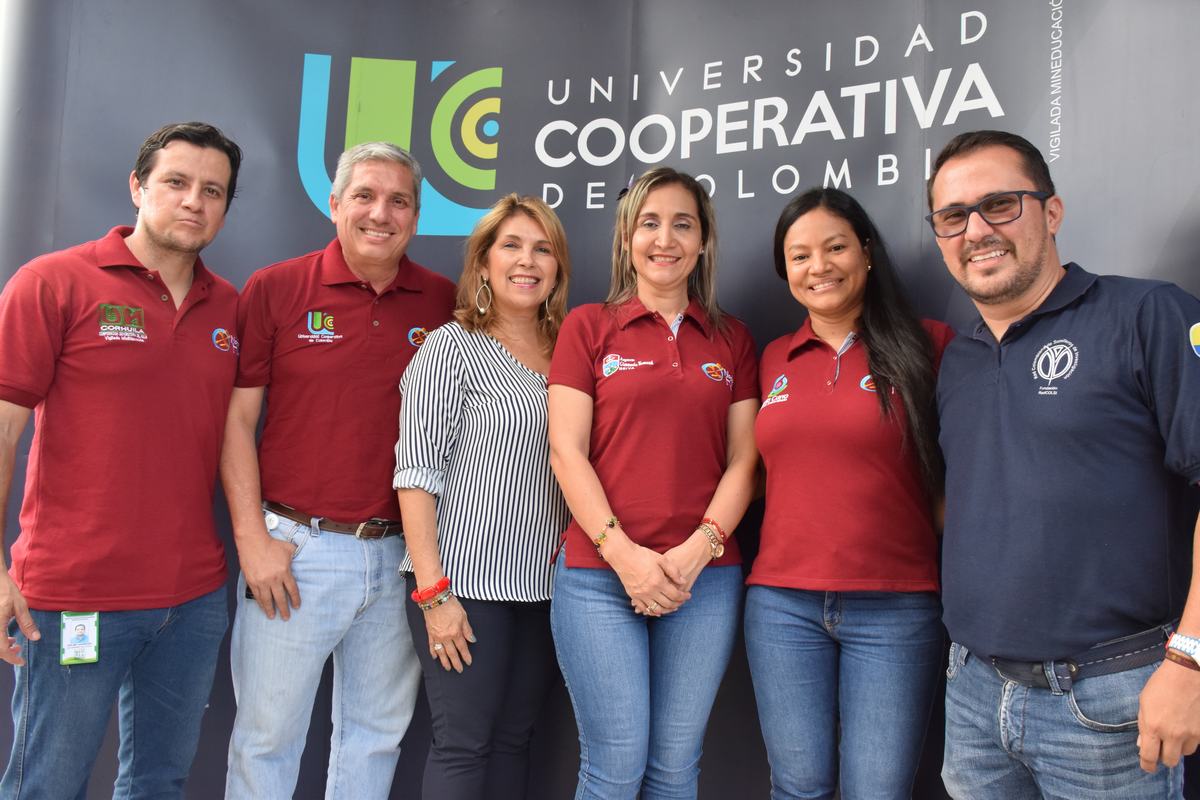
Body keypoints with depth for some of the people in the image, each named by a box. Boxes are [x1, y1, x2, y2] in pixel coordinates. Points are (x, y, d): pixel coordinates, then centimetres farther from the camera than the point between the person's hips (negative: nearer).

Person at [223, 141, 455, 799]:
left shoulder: (443, 303, 3)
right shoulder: (274, 289, -3)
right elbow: (236, 420, -2)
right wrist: (252, 540, -7)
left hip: (402, 554, 3)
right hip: (294, 549, -2)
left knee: (378, 733, 17)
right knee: (266, 736, 10)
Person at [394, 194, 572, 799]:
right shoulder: (452, 347, -5)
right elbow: (417, 474, -10)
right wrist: (433, 590, -15)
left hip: (542, 585, 5)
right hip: (464, 582, -5)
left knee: (513, 740, 13)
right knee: (464, 744, 3)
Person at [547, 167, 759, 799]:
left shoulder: (732, 340, 12)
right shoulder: (588, 327, 5)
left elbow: (743, 460, 6)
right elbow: (567, 451, -3)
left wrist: (698, 549, -9)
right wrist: (624, 554, -12)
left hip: (705, 578, 2)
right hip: (600, 574, -2)